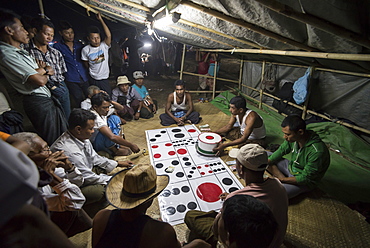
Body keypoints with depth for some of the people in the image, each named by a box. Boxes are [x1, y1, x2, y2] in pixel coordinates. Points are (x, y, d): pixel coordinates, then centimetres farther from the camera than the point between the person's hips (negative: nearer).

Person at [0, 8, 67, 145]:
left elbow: (51, 70, 14)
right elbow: (40, 81, -21)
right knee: (52, 140, 2)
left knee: (64, 133, 17)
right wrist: (45, 72, 1)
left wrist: (41, 70, -9)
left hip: (48, 98, 9)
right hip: (38, 102, -9)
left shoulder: (21, 51, 14)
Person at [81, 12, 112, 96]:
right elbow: (86, 64, 6)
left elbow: (108, 35, -26)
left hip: (104, 79, -1)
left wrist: (101, 19, -22)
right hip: (93, 80, 1)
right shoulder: (85, 50, -6)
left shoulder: (104, 46, -8)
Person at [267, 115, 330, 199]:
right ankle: (284, 179, -9)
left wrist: (282, 180, -25)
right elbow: (281, 150, 2)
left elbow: (305, 178, -25)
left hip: (305, 182, -7)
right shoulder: (293, 137, -15)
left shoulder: (317, 151, -34)